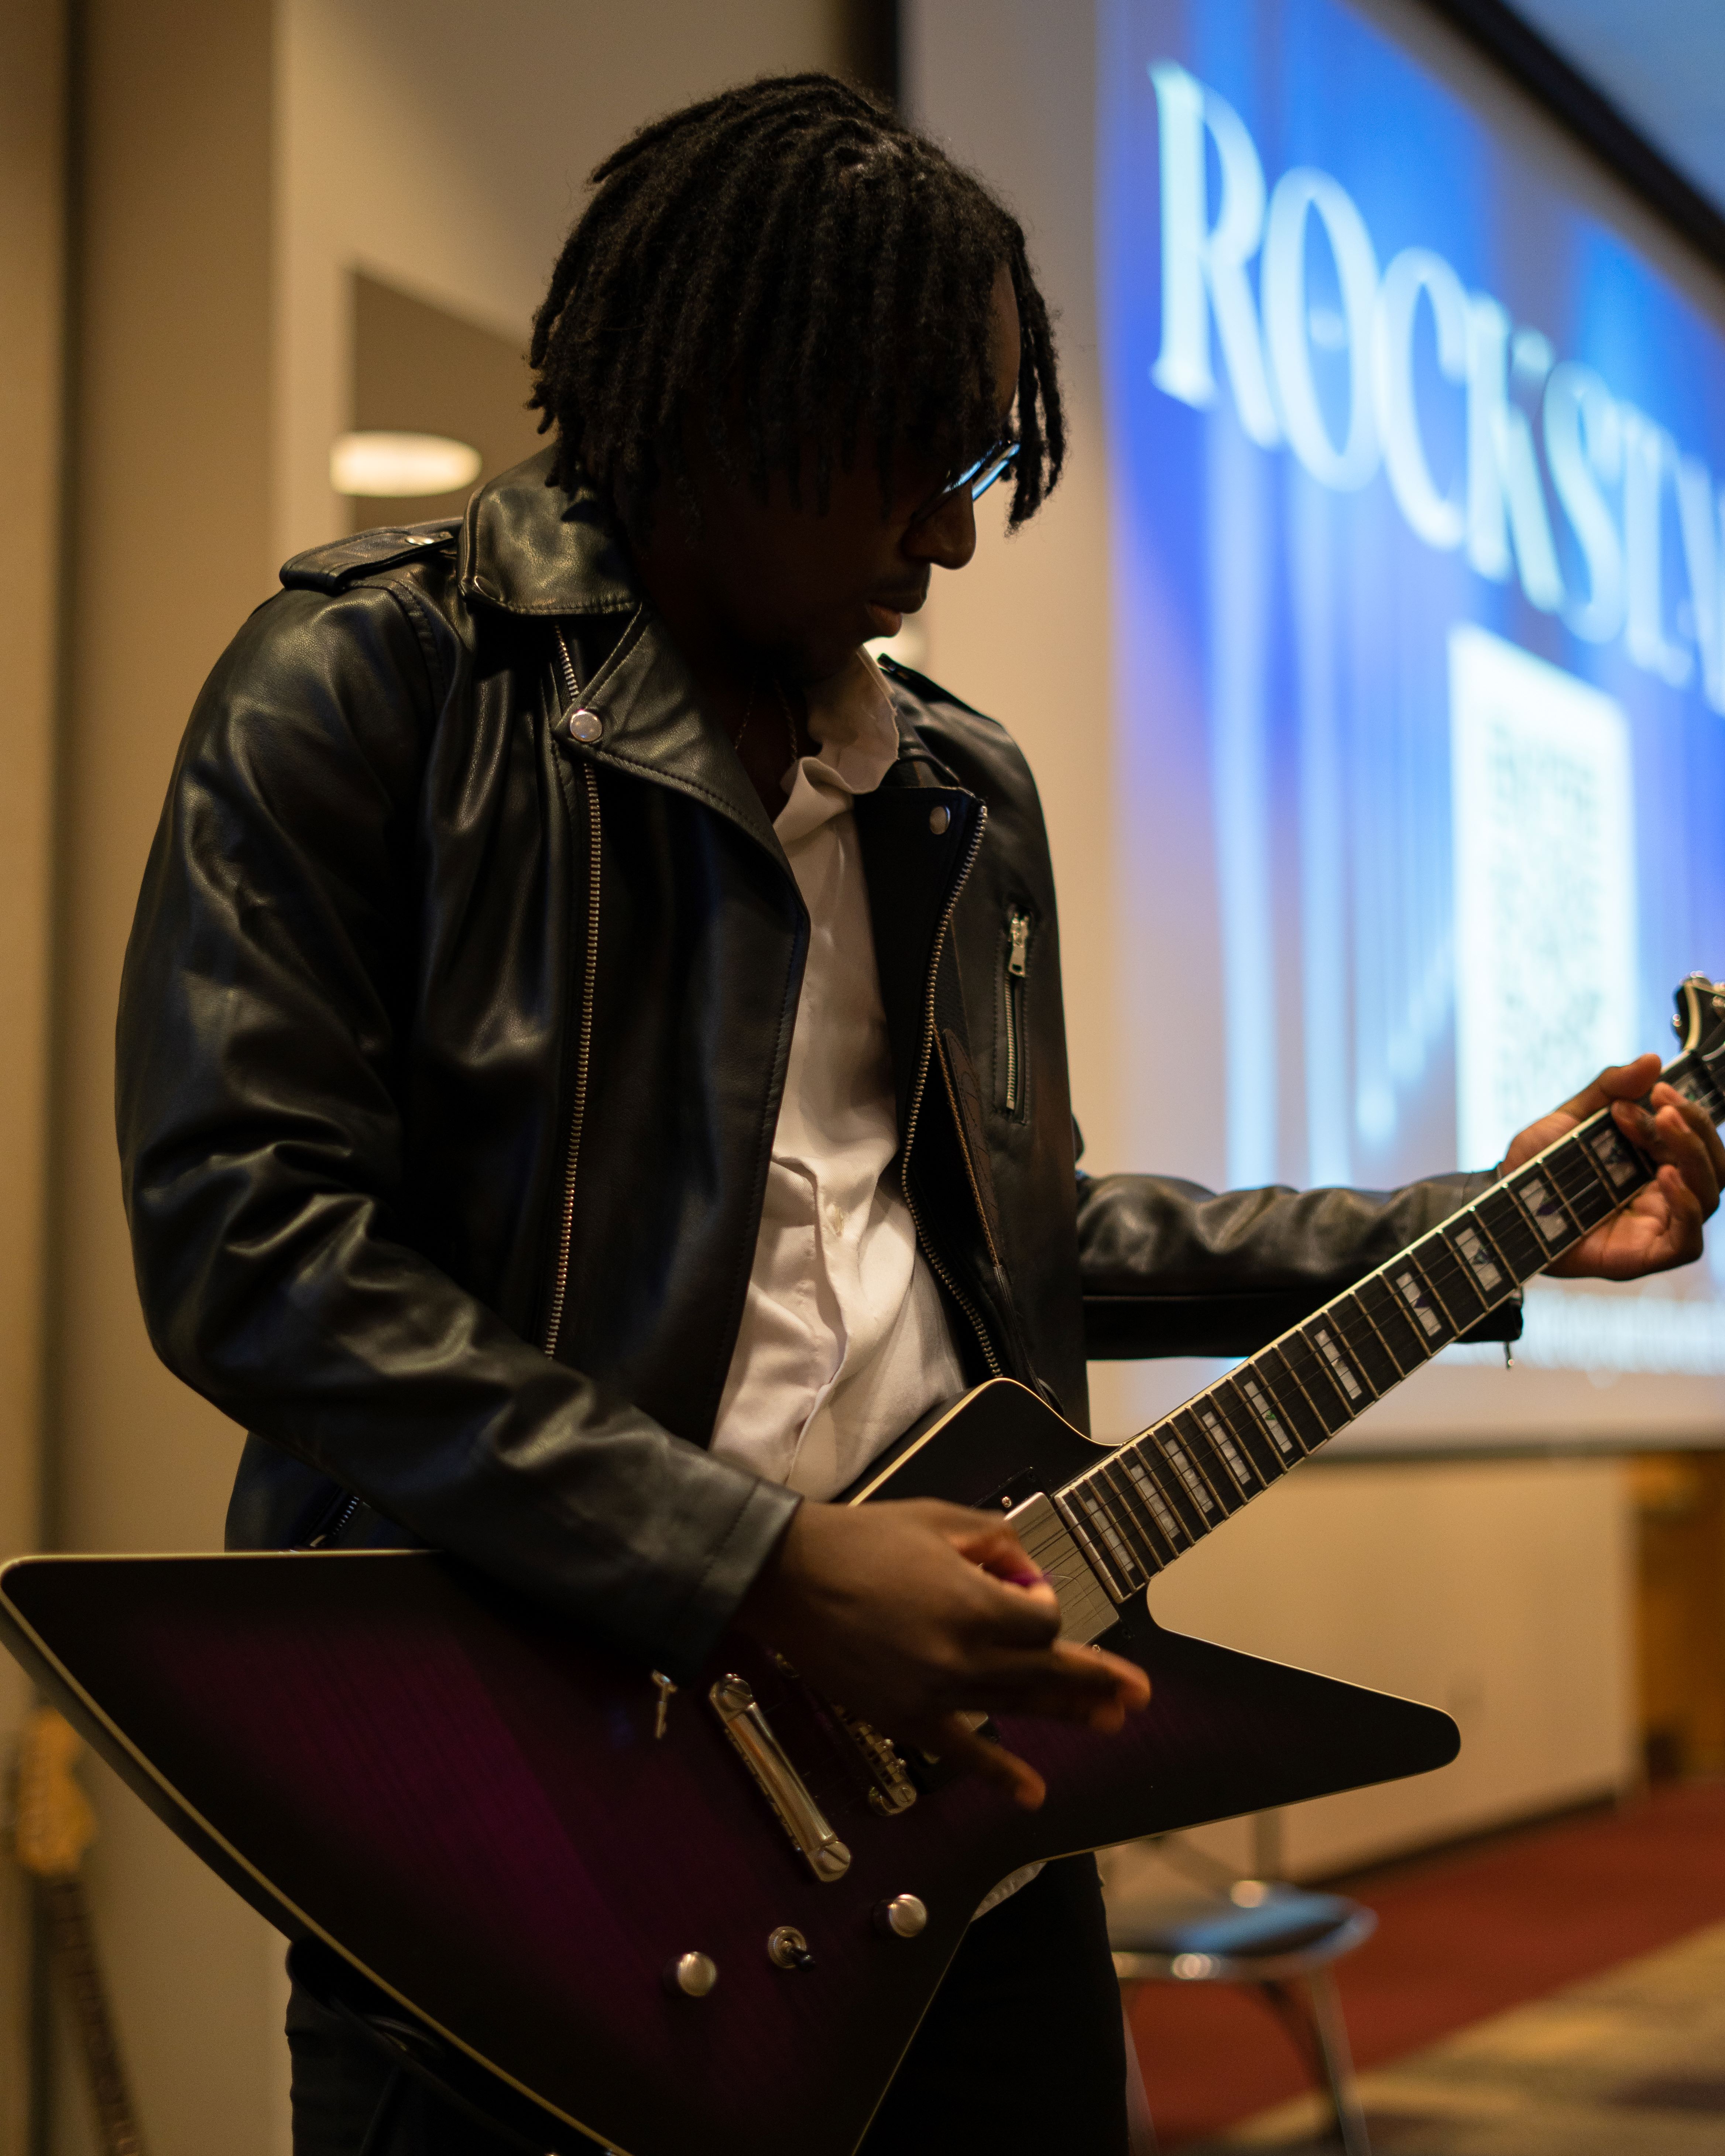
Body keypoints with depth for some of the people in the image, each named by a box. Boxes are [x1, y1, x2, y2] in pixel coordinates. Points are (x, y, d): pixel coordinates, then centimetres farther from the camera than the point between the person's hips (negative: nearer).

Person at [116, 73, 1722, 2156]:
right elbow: (242, 1234, -16)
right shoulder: (369, 678, -7)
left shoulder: (965, 793, 14)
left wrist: (1474, 1229, 17)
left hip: (941, 1738, 6)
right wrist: (765, 1567, -20)